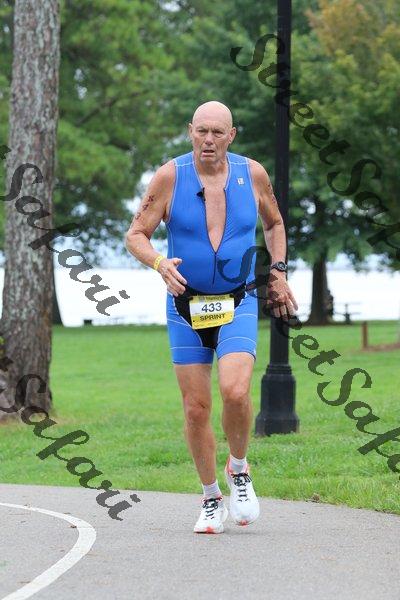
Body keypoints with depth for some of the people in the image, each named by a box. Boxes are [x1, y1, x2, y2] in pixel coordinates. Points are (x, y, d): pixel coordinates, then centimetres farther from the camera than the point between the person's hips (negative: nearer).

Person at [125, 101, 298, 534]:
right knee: (196, 408, 1)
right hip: (185, 307, 0)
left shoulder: (252, 174, 0)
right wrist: (159, 263, -23)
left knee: (235, 393, -21)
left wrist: (278, 272, 11)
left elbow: (274, 223, 19)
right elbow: (136, 235, -4)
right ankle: (210, 499, 19)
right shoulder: (170, 177, -6)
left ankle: (238, 469, 7)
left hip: (238, 306, 0)